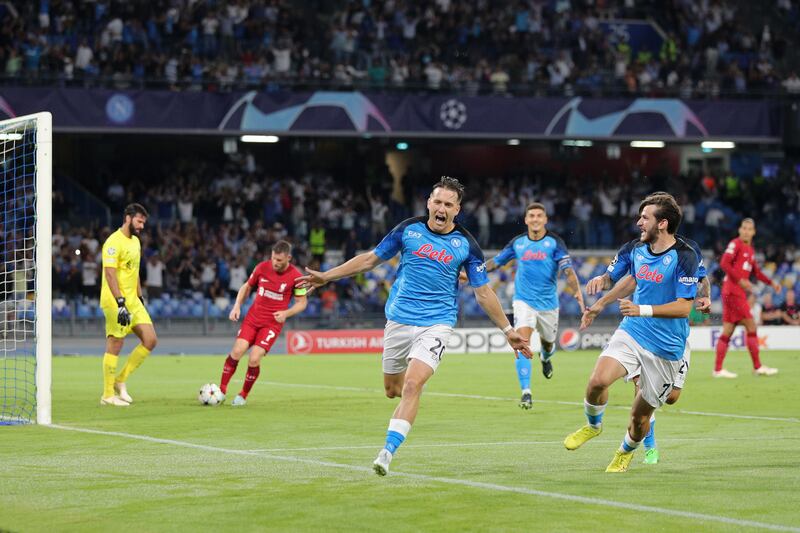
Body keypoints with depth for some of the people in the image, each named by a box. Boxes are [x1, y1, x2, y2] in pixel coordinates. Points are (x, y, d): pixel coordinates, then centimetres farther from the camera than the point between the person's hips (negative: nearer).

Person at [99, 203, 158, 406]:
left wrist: (140, 299, 21)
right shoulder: (114, 242, -14)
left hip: (132, 301, 9)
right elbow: (110, 274, -21)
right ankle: (108, 395, 4)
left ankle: (121, 380, 11)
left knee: (150, 340, 1)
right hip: (115, 302, -9)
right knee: (115, 346, -4)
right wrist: (121, 304, -26)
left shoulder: (135, 241, 15)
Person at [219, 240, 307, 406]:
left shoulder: (295, 276, -10)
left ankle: (243, 395, 7)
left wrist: (286, 313, -18)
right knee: (237, 351, -15)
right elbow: (246, 287, 13)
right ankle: (221, 390, -1)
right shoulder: (262, 267, -3)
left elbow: (302, 302, -1)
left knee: (254, 359, -15)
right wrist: (237, 306, -1)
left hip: (273, 323, -3)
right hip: (252, 318, 3)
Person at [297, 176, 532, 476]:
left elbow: (483, 292, 6)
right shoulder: (408, 229, 1)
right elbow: (370, 259, 11)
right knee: (391, 389, 11)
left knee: (411, 385, -22)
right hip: (399, 320, 3)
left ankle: (387, 452, -21)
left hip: (436, 324, -3)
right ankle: (420, 381, 49)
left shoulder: (466, 245, -2)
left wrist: (508, 331, 6)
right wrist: (326, 277, 10)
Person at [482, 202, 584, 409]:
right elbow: (495, 261, 14)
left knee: (548, 341, 18)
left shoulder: (554, 242, -6)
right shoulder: (517, 243, 2)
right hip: (524, 301, 0)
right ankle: (526, 392, -20)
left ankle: (546, 357, 59)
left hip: (548, 302, 0)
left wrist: (577, 291, -30)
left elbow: (568, 269, -14)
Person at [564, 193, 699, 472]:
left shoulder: (685, 257, -15)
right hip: (630, 333, 4)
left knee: (640, 415, 5)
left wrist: (643, 310, -29)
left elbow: (684, 307, -19)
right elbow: (612, 276, 21)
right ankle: (593, 425, 9)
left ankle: (625, 452, 38)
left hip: (665, 348, -4)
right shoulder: (634, 249, 3)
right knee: (598, 380, -23)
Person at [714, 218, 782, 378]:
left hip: (738, 293, 9)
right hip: (733, 291, -9)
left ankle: (718, 369, 5)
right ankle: (758, 367, -4)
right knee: (751, 327, -8)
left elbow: (756, 271, 28)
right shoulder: (735, 244, -7)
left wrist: (771, 282, 19)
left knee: (727, 331, 6)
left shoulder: (750, 249, 19)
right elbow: (724, 263, -19)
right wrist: (740, 280, -24)